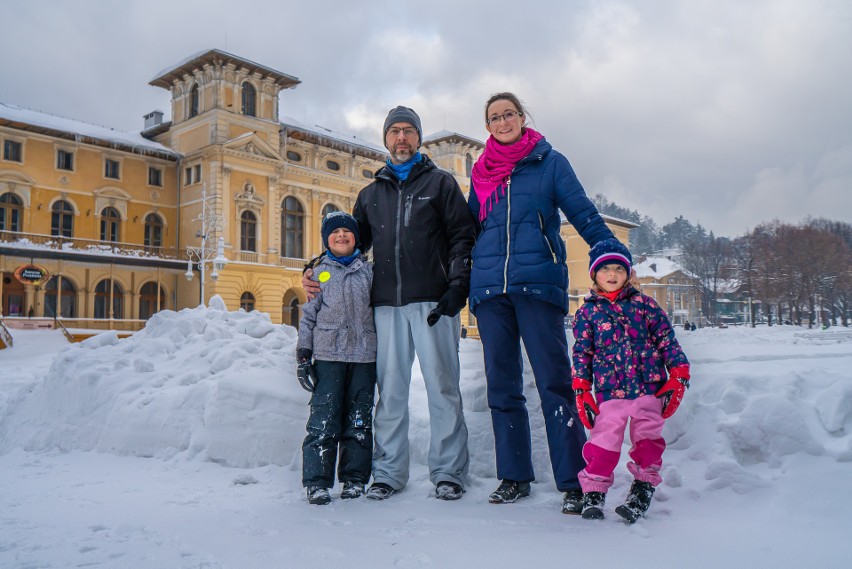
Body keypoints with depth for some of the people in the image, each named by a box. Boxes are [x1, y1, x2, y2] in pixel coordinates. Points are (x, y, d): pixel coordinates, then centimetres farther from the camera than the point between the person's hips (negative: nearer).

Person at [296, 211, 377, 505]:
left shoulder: (368, 270, 12)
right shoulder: (319, 271, 9)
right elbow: (309, 315, 9)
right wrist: (303, 354, 2)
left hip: (364, 355, 2)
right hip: (328, 355, -1)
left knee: (359, 420, 6)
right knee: (324, 418, -5)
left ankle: (355, 478, 16)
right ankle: (317, 481, 3)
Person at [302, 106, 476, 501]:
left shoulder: (440, 183, 11)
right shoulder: (370, 194, 21)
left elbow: (462, 237, 3)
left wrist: (457, 287, -10)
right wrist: (318, 272, 9)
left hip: (432, 301, -3)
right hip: (386, 305, 3)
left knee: (442, 387, -1)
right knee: (390, 390, 5)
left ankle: (448, 472, 8)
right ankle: (388, 472, 14)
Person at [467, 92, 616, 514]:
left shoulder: (550, 162, 9)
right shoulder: (481, 173, 17)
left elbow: (584, 215, 3)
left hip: (539, 284, -4)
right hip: (489, 288, 4)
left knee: (554, 382, -6)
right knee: (502, 386, 7)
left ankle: (574, 481, 1)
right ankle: (513, 476, 17)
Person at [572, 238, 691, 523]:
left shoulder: (644, 304, 7)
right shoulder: (588, 312, 6)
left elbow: (667, 340, 8)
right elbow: (582, 353, 7)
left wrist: (678, 376, 1)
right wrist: (581, 391, 2)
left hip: (649, 387, 1)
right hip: (609, 390, -1)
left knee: (647, 439, 4)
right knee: (604, 441, -4)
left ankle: (643, 489, 17)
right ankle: (593, 491, 9)